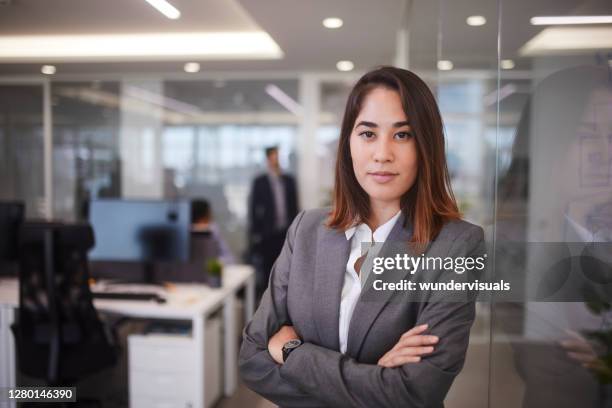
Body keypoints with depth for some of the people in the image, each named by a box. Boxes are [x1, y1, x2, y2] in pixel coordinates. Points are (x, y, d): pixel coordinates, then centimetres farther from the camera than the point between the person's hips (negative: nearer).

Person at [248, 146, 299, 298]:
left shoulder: (289, 181, 10)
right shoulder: (259, 182, -1)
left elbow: (294, 207, 13)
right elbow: (253, 209, -2)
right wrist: (254, 234, -6)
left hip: (286, 233, 4)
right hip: (268, 235, -3)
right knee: (266, 270, -1)